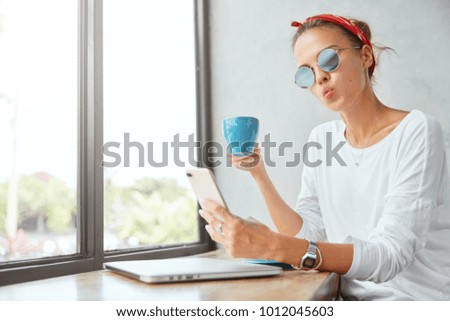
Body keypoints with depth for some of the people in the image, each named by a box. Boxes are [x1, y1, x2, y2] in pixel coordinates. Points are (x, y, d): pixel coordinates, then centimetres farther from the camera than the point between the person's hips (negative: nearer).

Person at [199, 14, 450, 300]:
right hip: (353, 297, 5)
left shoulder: (416, 131, -13)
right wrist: (259, 174, -9)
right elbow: (307, 235, 2)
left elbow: (391, 254, -23)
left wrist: (273, 246, -34)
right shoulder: (322, 139, 6)